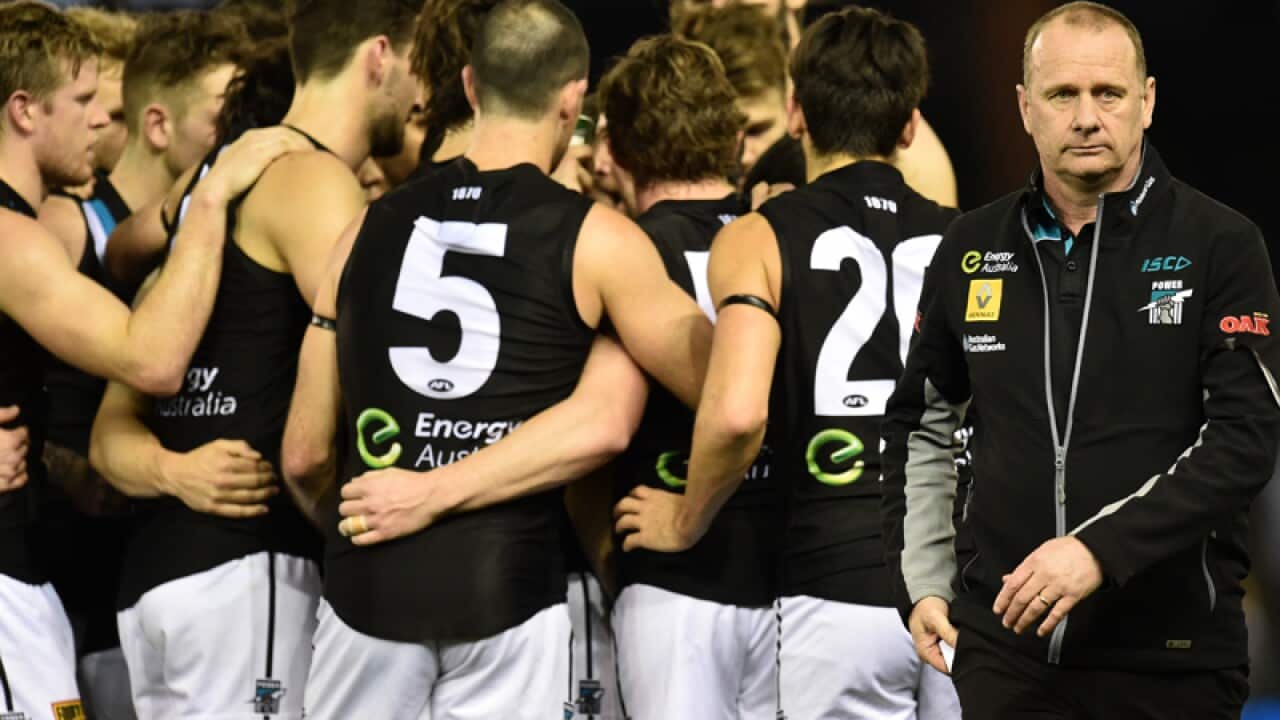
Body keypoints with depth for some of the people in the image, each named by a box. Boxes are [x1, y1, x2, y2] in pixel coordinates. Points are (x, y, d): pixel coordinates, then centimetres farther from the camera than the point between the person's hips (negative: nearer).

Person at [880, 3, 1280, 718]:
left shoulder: (1220, 246, -4)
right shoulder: (972, 250, 9)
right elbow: (922, 423, 21)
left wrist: (1102, 550, -21)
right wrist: (924, 585, 12)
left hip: (1171, 650, -3)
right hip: (1004, 640, 3)